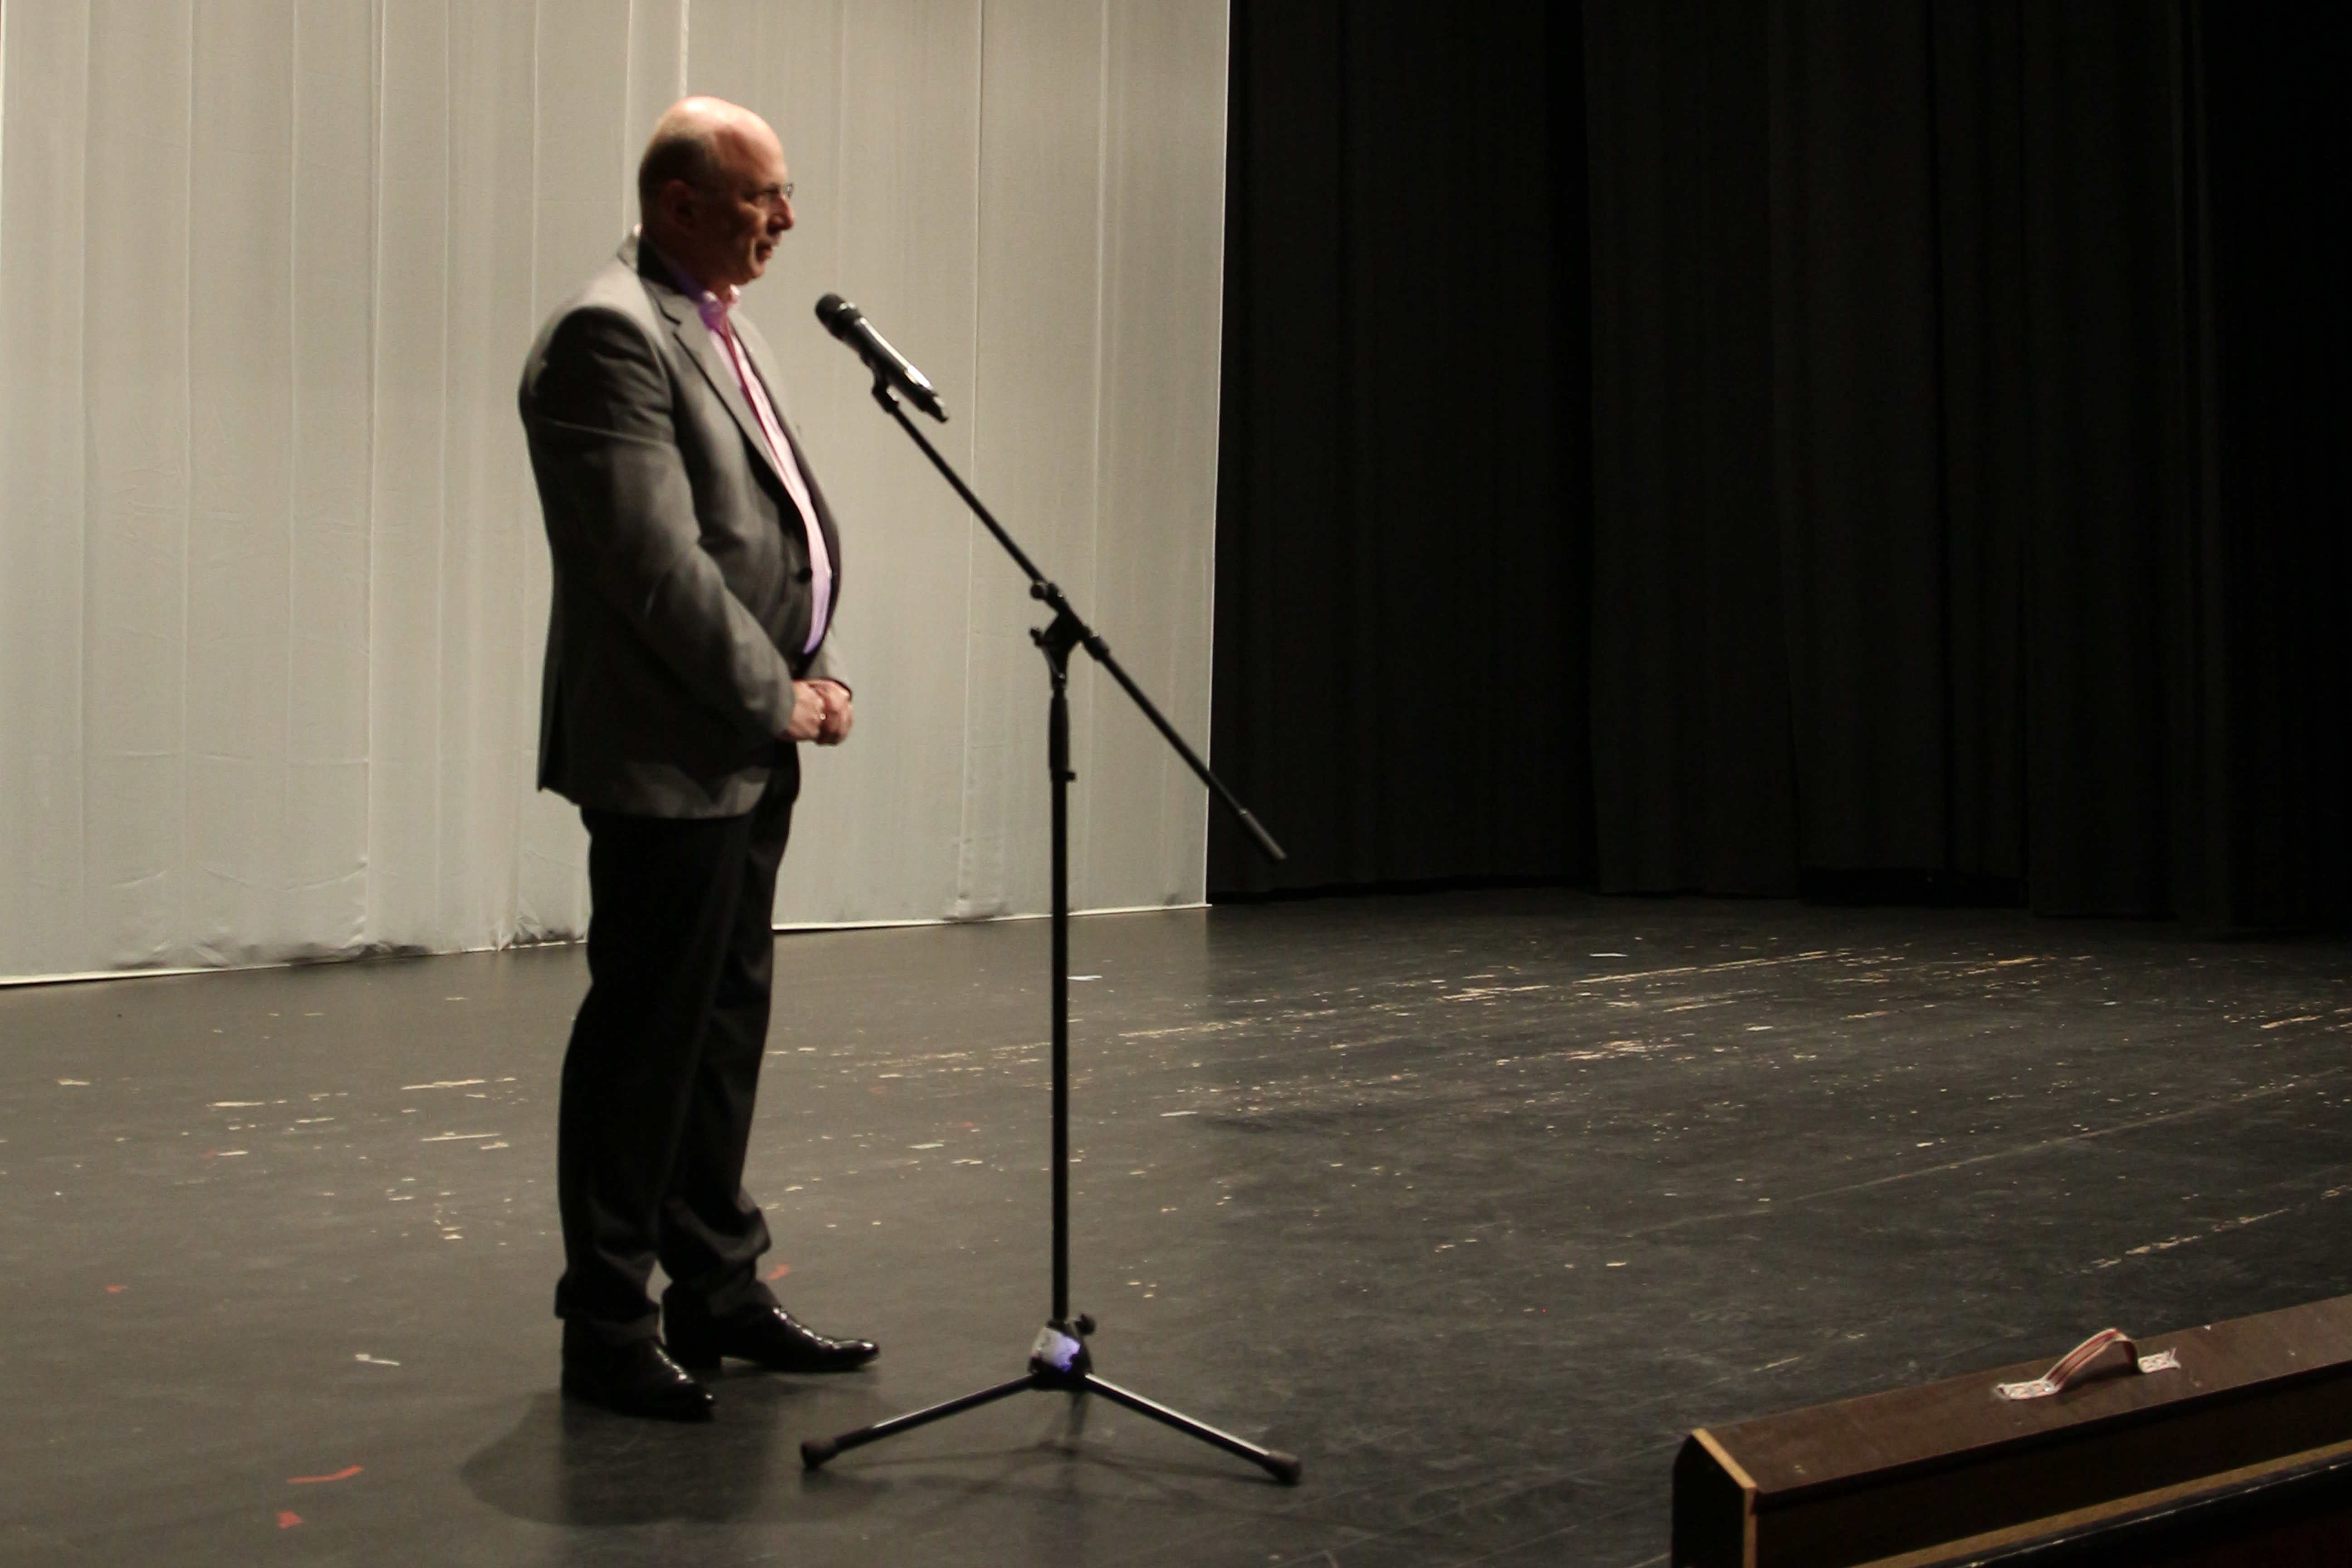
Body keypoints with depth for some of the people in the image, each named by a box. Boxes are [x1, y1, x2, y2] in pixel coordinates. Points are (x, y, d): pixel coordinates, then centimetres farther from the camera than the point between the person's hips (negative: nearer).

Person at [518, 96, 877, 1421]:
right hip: (668, 758, -10)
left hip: (751, 748, 10)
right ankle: (608, 1329, 9)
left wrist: (819, 674, 7)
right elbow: (658, 566, -21)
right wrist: (776, 699, -14)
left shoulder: (728, 328, 16)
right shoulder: (609, 336, -15)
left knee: (729, 1025, 15)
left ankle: (718, 1289, 27)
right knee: (646, 1038, -2)